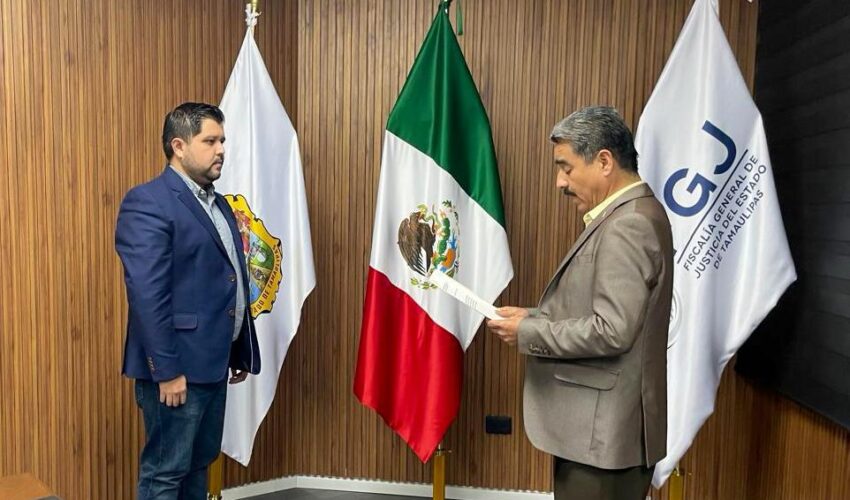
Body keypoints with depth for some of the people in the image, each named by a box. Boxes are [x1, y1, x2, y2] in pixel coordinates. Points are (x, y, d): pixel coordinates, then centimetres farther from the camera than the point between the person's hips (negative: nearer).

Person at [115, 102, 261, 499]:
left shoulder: (217, 202, 14)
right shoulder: (147, 202, -13)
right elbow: (147, 295, -20)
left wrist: (241, 353, 16)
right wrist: (166, 370, -21)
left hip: (212, 362, 9)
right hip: (177, 365, -8)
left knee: (199, 464, 19)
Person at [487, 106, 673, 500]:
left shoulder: (628, 225, -20)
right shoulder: (626, 215, 12)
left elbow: (612, 331, -26)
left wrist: (528, 332, -16)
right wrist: (536, 315, 3)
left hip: (604, 431, -10)